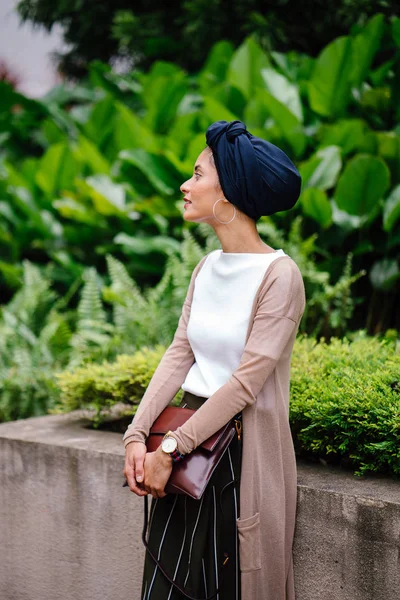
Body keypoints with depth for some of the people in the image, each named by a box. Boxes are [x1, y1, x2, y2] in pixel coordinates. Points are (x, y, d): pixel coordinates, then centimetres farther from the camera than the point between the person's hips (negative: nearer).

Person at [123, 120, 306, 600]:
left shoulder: (279, 274, -15)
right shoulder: (207, 268, 8)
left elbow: (247, 381, -18)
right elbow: (179, 354, 4)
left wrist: (169, 449, -18)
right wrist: (138, 435, -7)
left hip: (244, 449, -7)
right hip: (188, 441, 7)